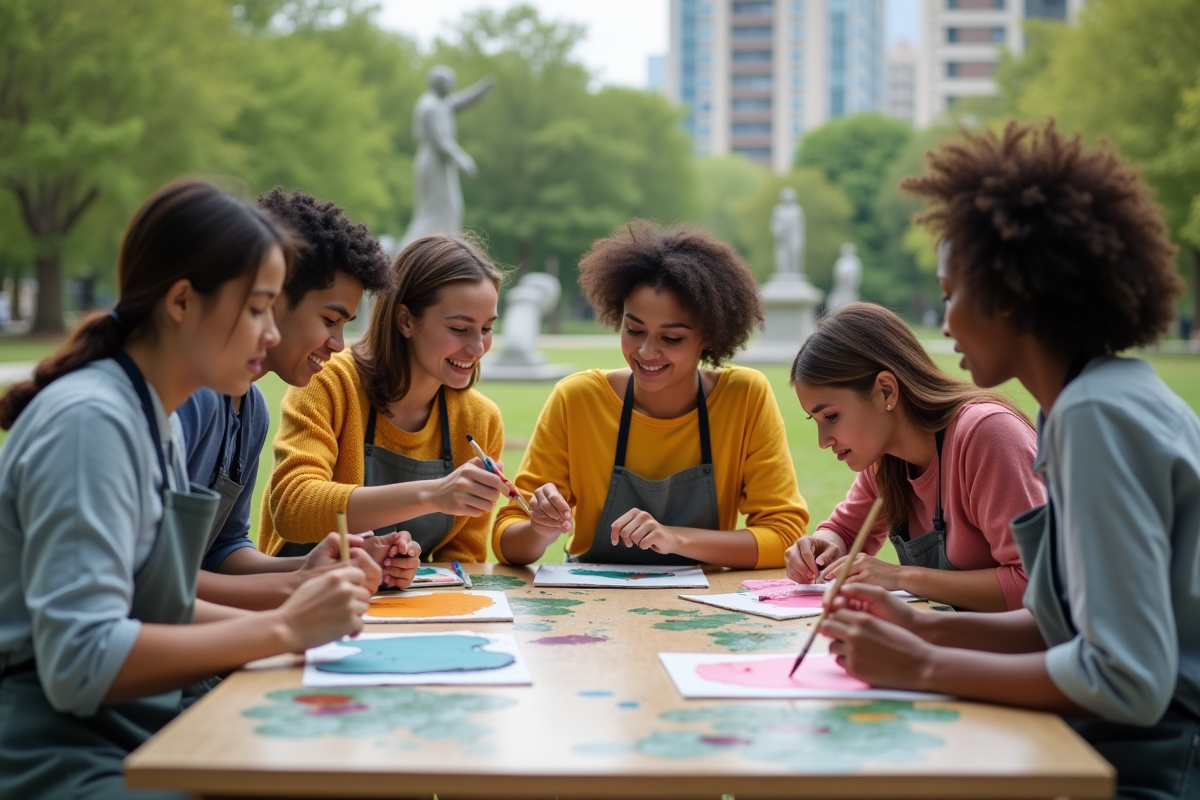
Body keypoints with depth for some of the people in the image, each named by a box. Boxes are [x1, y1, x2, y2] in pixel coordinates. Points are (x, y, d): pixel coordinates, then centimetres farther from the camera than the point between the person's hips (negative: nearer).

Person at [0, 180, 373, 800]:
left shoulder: (153, 419, 11)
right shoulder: (90, 422, -18)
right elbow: (80, 664, -25)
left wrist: (301, 609, 1)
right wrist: (281, 629, -20)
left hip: (130, 743, 9)